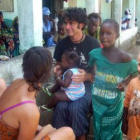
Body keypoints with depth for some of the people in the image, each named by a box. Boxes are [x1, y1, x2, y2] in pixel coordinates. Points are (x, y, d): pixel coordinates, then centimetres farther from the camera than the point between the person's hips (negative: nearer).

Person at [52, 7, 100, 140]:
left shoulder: (93, 44, -9)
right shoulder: (61, 44, 2)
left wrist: (86, 76, -24)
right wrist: (58, 70, -7)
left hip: (87, 84, -3)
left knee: (76, 108, -30)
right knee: (60, 106, -27)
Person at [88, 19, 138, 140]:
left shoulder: (124, 57, -19)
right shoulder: (95, 54, -9)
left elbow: (136, 71, -2)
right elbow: (89, 66, 11)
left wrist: (126, 82, -11)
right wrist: (91, 75, -3)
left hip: (114, 102, -3)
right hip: (97, 99, 3)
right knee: (98, 130, 18)